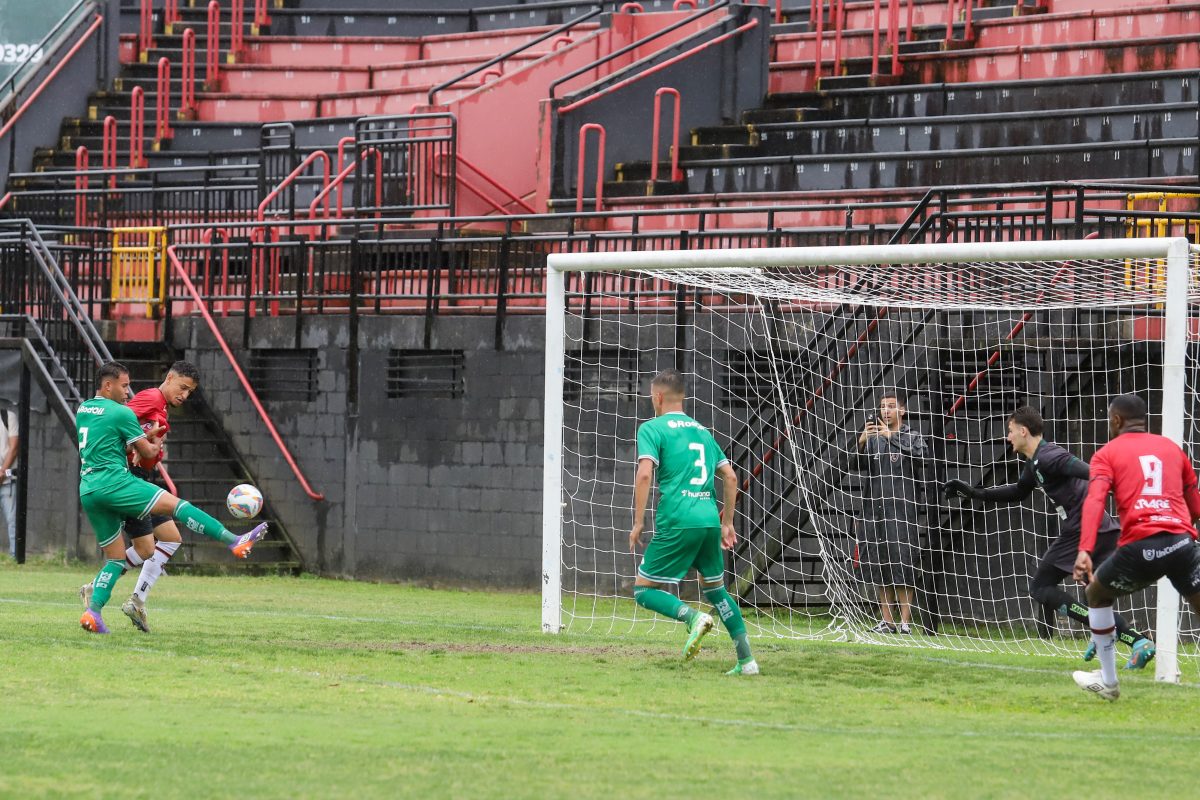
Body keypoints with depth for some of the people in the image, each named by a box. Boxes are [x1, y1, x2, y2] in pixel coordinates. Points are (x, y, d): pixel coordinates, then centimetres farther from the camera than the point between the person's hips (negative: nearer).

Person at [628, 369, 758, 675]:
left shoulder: (652, 428, 2)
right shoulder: (702, 431, 21)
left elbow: (645, 473, -12)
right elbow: (730, 477, 19)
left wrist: (638, 523, -7)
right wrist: (727, 523, 25)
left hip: (677, 521, -6)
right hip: (710, 519, 6)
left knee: (644, 590, 3)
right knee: (715, 587, 20)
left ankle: (692, 617, -24)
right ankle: (747, 659, 11)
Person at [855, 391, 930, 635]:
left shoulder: (912, 438, 4)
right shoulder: (873, 439, 15)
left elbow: (922, 454, -16)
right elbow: (856, 466, 5)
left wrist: (892, 437, -22)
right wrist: (861, 443, -13)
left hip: (903, 511, -4)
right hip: (875, 510, 4)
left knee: (902, 564, -9)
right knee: (878, 565, 5)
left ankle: (905, 620, -7)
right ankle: (886, 621, 11)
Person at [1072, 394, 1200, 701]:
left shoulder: (1108, 453, 12)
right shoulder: (1171, 448, 22)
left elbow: (1095, 501, -7)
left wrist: (1085, 551, -19)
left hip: (1140, 547, -2)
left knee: (1097, 594, 26)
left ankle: (1108, 682, 32)